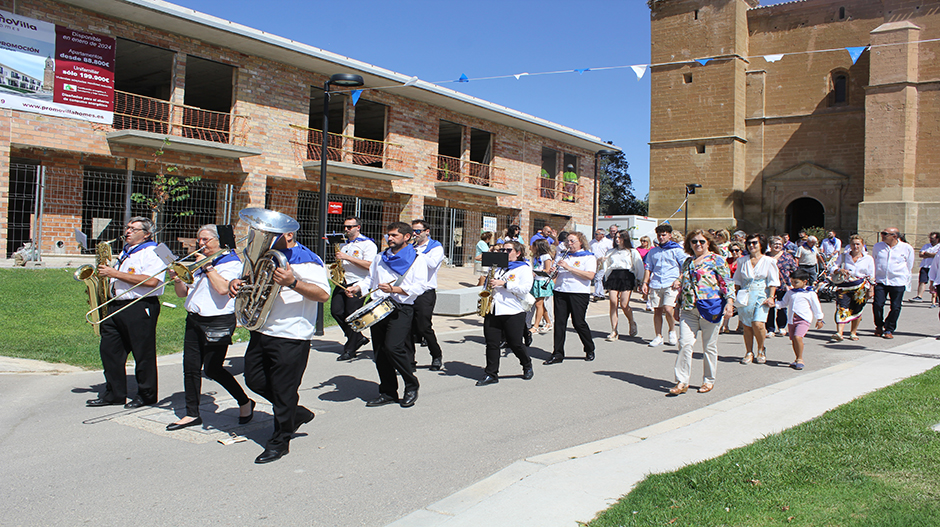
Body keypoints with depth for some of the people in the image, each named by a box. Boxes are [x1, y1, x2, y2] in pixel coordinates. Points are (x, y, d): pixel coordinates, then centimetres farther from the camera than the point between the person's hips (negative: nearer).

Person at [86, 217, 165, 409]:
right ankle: (114, 393, 18)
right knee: (109, 349, 8)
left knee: (143, 353, -2)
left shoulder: (152, 252, -8)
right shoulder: (125, 252, 22)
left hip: (141, 307, -9)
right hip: (116, 307, 9)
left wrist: (115, 273, -19)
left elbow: (151, 280, -24)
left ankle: (147, 394, 11)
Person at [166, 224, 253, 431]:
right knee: (191, 367, 4)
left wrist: (208, 266, -13)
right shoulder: (199, 263, 18)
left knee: (213, 369, -6)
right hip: (194, 320, 7)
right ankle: (192, 414, 13)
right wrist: (176, 279, -3)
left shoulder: (231, 262, -4)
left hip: (218, 322, -7)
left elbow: (222, 288, -21)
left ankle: (245, 402, 13)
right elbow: (184, 293, 17)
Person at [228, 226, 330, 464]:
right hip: (262, 331, 9)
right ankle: (297, 413, 33)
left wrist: (292, 283, -34)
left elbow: (324, 294, -21)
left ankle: (279, 442, 17)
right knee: (254, 380, 14)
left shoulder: (307, 261, -11)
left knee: (283, 390, 0)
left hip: (291, 337, -9)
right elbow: (251, 279, 25)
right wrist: (237, 282, 1)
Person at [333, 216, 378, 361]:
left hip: (358, 284, -7)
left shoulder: (367, 244, -4)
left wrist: (347, 257, -17)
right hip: (342, 283, 8)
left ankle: (350, 350, 4)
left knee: (352, 315, -7)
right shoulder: (343, 245, 22)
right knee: (336, 311, -2)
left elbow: (369, 265, -17)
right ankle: (358, 338, 16)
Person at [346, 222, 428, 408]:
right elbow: (370, 278, 24)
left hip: (401, 309, -6)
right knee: (379, 351, 4)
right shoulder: (380, 257, 21)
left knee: (393, 347, -18)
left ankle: (411, 387, 1)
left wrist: (394, 289, -21)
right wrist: (358, 287, 4)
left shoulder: (416, 259, 1)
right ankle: (388, 392, 16)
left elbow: (418, 287, -10)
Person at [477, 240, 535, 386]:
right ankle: (491, 374, 8)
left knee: (515, 343, 0)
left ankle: (527, 366, 26)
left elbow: (525, 289, -13)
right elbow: (490, 284, 32)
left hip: (513, 313, -5)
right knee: (491, 343, 0)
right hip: (493, 311, 5)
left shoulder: (524, 268, 1)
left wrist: (504, 284, -17)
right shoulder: (498, 266, 19)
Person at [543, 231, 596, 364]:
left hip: (579, 293, -5)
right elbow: (554, 274, 22)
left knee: (578, 322, -2)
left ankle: (590, 350, 19)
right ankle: (558, 354, 5)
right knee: (559, 322, 0)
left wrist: (569, 267, -18)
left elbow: (590, 275, -15)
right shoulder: (563, 256, 18)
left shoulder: (588, 257, 1)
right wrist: (552, 271, -4)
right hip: (560, 292, 5)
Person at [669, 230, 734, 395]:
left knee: (709, 346, 5)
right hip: (689, 308, 4)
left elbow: (726, 282, -4)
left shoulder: (717, 259, 2)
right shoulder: (687, 262, 18)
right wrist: (679, 306, 22)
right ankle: (682, 382, -3)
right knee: (684, 343, -7)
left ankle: (709, 380, 20)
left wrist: (729, 302, -16)